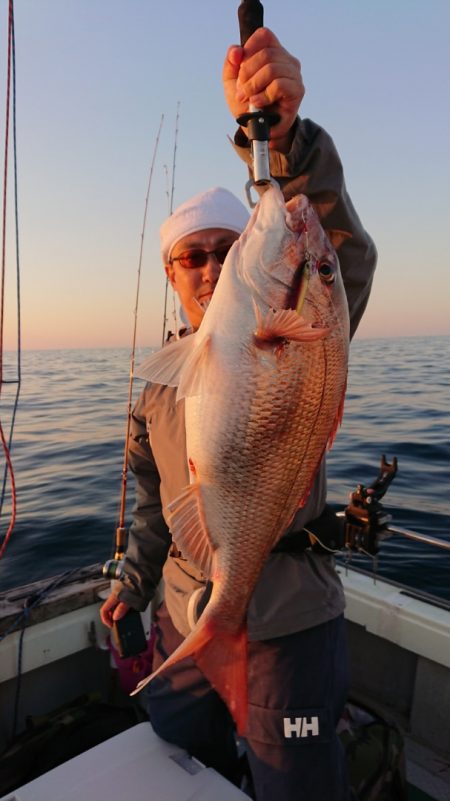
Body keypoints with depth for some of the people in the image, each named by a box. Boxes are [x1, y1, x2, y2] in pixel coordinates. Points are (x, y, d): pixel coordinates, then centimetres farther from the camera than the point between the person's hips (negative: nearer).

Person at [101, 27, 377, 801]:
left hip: (288, 620, -5)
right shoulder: (162, 377, 5)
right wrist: (134, 582, 20)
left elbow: (340, 255, -32)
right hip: (186, 616, 6)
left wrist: (280, 132, -44)